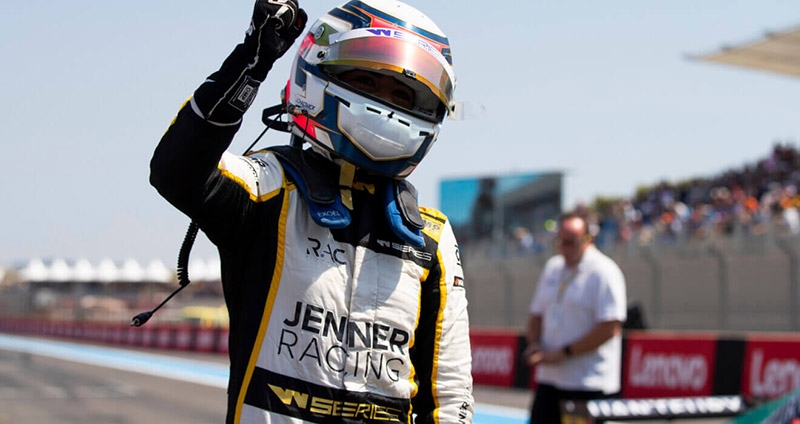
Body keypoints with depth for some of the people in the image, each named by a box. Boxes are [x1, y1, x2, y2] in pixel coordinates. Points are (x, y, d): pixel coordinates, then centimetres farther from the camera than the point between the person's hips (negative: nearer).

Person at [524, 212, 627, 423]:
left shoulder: (604, 272, -10)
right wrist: (535, 344, 1)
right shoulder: (552, 267, 14)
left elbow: (610, 328, -17)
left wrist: (564, 353, -16)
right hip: (549, 380, 7)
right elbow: (536, 314, 22)